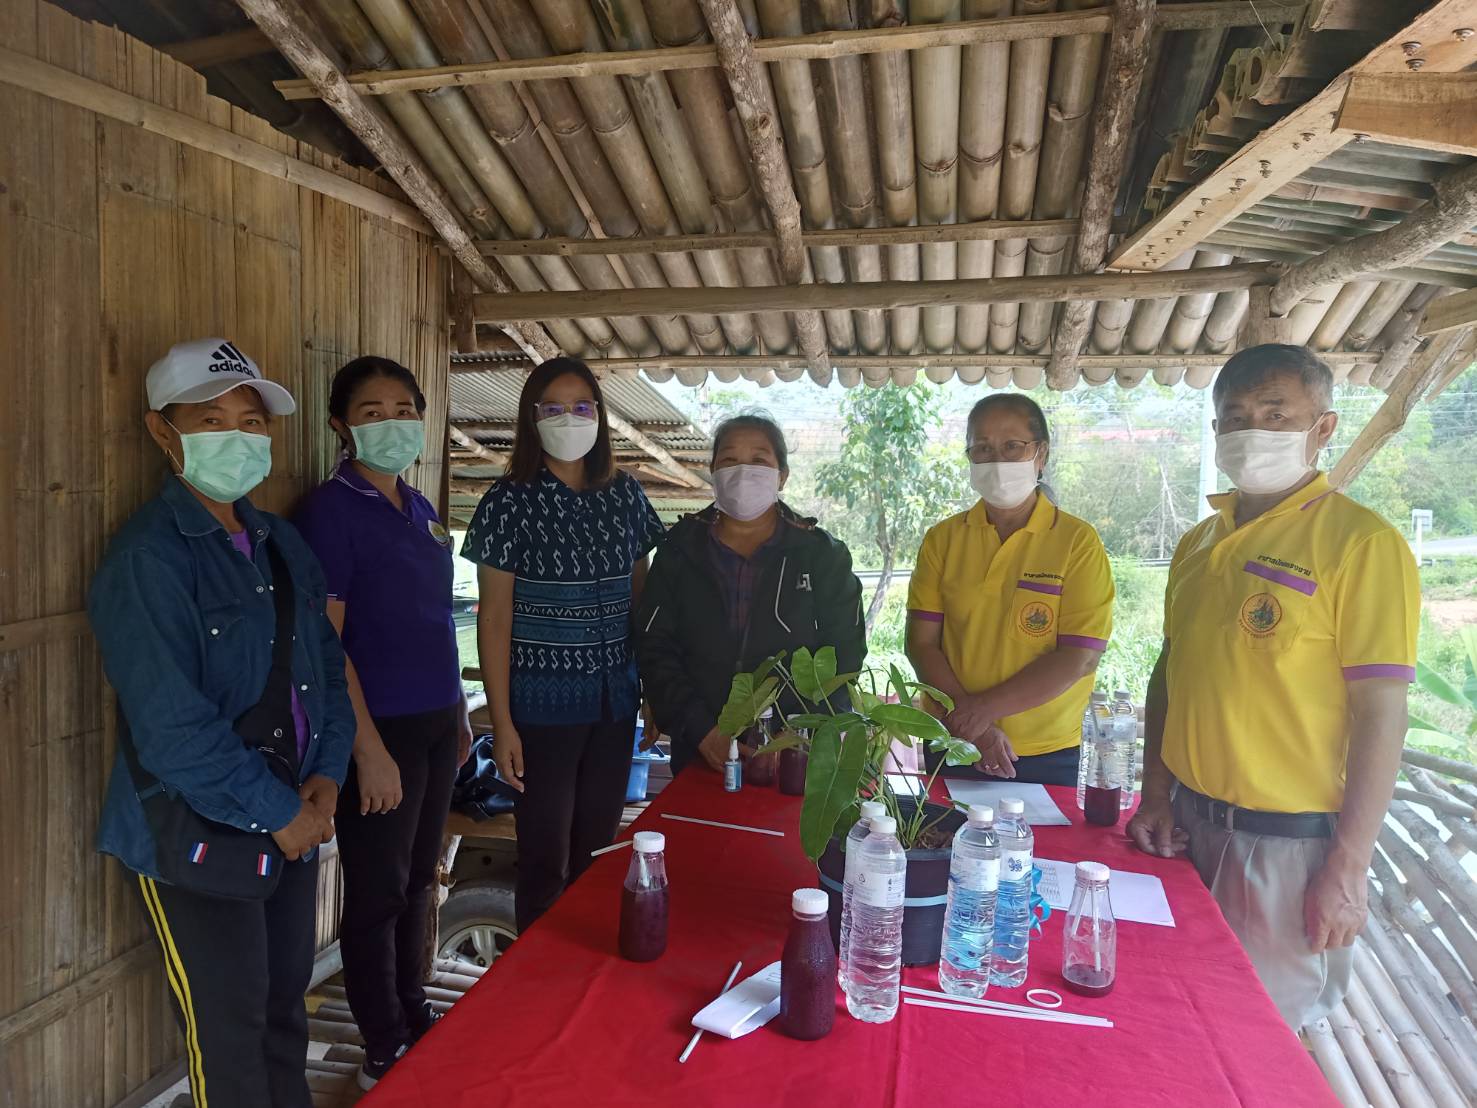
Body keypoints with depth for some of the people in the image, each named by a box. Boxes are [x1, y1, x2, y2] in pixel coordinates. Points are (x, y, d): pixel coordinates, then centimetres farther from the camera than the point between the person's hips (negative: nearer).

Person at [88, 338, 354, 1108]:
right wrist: (278, 813, -16)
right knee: (230, 1034, 10)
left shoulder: (280, 544, 6)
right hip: (198, 836, -6)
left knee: (286, 1007, 21)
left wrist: (325, 778, -4)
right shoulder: (147, 556, -17)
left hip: (294, 825, 7)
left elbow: (327, 666, 9)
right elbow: (170, 725, -23)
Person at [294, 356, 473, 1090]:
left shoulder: (419, 509, 10)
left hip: (436, 723, 7)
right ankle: (385, 1052, 25)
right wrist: (368, 747, -18)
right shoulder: (329, 511, -12)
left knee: (418, 880, 19)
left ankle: (414, 1017, 37)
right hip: (381, 728, -7)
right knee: (378, 893, 7)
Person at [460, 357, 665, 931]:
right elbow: (494, 618, -8)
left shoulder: (624, 495, 5)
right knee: (546, 859, 5)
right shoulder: (511, 502, -8)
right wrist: (502, 723, -10)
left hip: (615, 699, 4)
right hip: (544, 702, -4)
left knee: (598, 849, 15)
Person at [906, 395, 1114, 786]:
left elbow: (1080, 657, -14)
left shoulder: (1078, 541, -7)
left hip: (1048, 757, -2)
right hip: (951, 748, 2)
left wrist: (984, 707, -17)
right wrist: (971, 726, -14)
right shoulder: (943, 539, 1)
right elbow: (921, 643, -3)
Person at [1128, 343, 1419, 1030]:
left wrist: (1348, 868, -14)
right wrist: (1155, 794, 7)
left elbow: (1381, 714, -14)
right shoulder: (1199, 544, 8)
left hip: (1286, 838, -6)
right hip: (1188, 822, 6)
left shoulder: (1362, 544, -12)